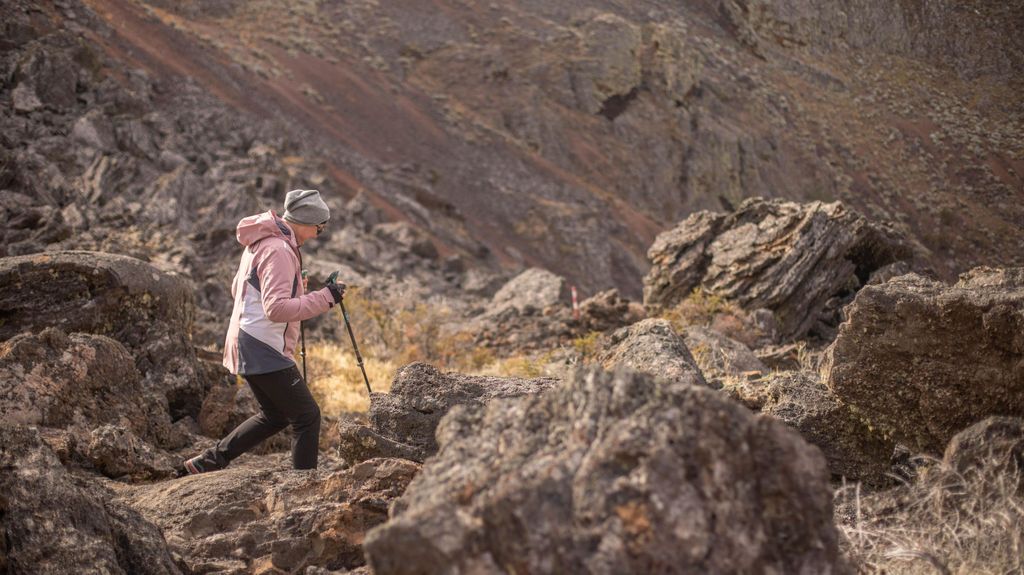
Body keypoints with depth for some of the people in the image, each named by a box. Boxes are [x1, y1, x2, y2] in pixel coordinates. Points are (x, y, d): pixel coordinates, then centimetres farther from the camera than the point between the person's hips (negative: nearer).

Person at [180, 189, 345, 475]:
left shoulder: (259, 243, 14)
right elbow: (277, 309, -26)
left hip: (247, 346, 10)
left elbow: (237, 288, 24)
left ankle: (205, 463, 22)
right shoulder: (279, 250, -18)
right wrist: (325, 297, -23)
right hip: (264, 349, -10)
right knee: (307, 416, -4)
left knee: (276, 415, 21)